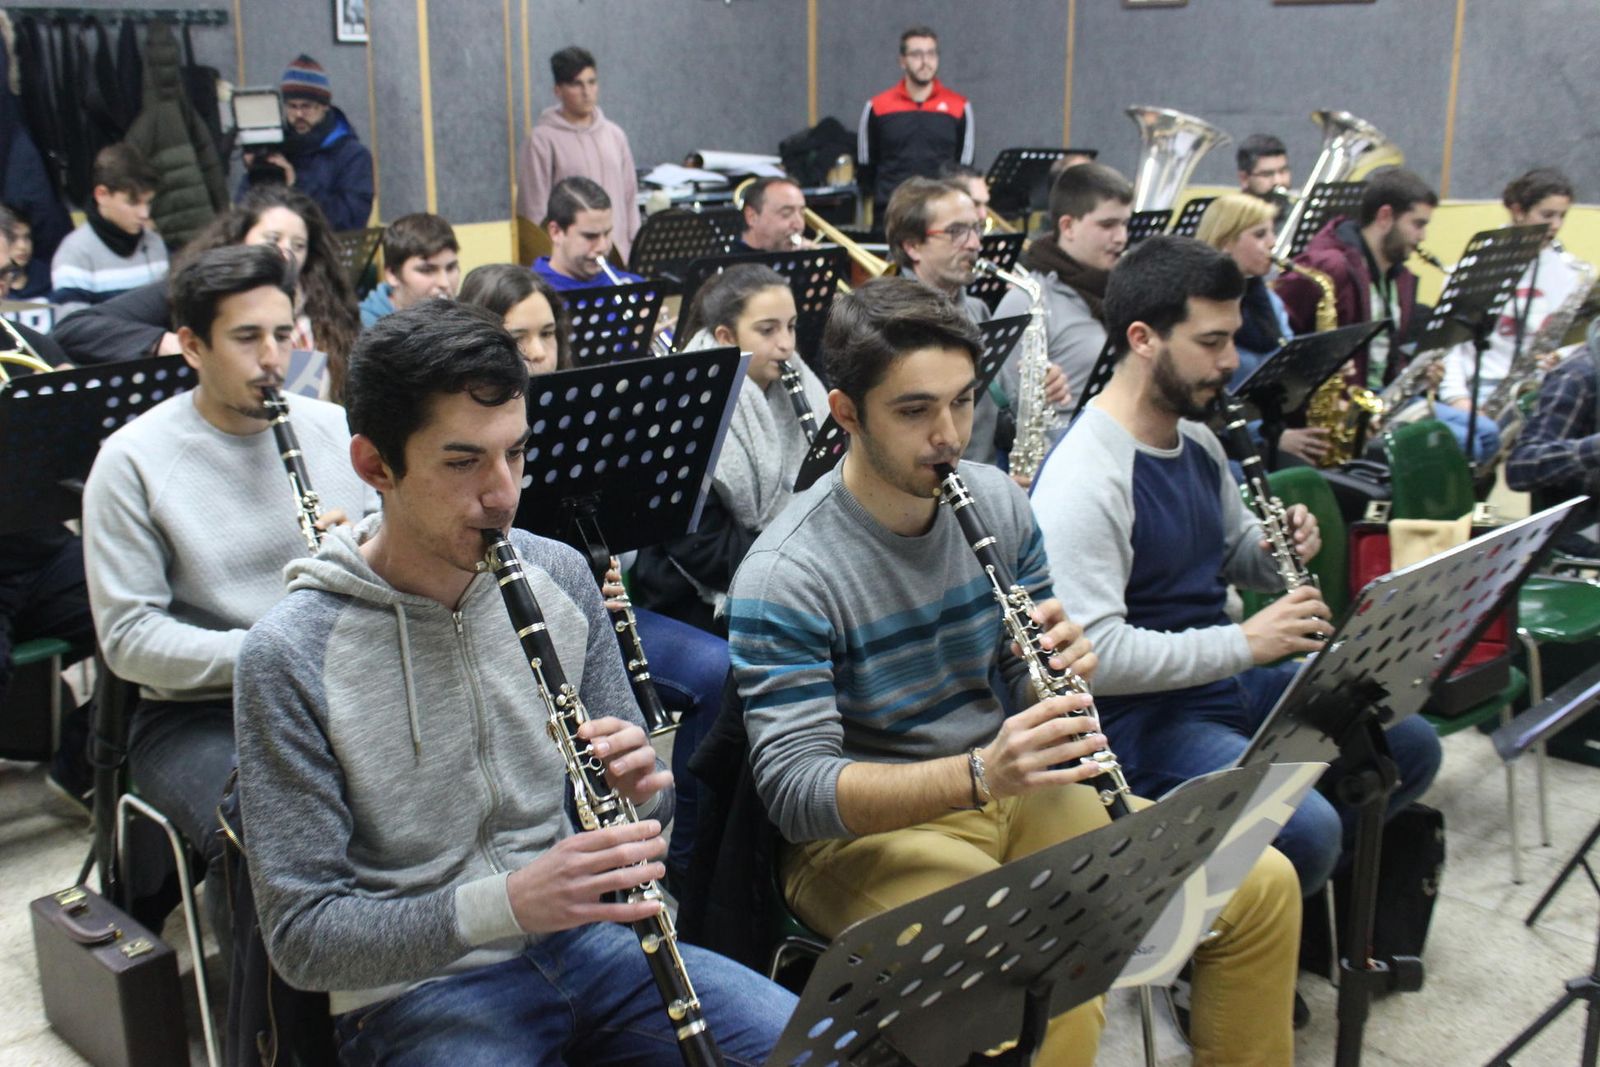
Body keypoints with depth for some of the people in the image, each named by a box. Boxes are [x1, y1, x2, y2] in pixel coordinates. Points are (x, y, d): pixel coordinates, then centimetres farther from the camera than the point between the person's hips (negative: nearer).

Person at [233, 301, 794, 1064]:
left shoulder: (559, 578, 0)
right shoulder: (290, 655, -14)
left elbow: (641, 802, 11)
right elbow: (300, 937, -12)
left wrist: (638, 793, -14)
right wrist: (505, 903, -26)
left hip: (580, 937, 5)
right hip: (413, 982, -4)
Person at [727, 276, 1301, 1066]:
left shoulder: (997, 501, -1)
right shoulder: (784, 577, -20)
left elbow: (1028, 690, 8)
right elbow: (794, 789, -24)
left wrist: (1063, 668, -17)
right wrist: (979, 773, -36)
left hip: (1010, 793, 6)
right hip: (867, 828, -6)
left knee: (1262, 884, -2)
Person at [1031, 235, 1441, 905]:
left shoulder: (1196, 441, 7)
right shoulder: (1084, 479, -24)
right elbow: (1094, 654, -30)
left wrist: (1279, 548, -2)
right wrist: (1244, 642, -26)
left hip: (1230, 680, 10)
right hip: (1140, 716, -9)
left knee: (1410, 748, 11)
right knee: (1303, 829, -27)